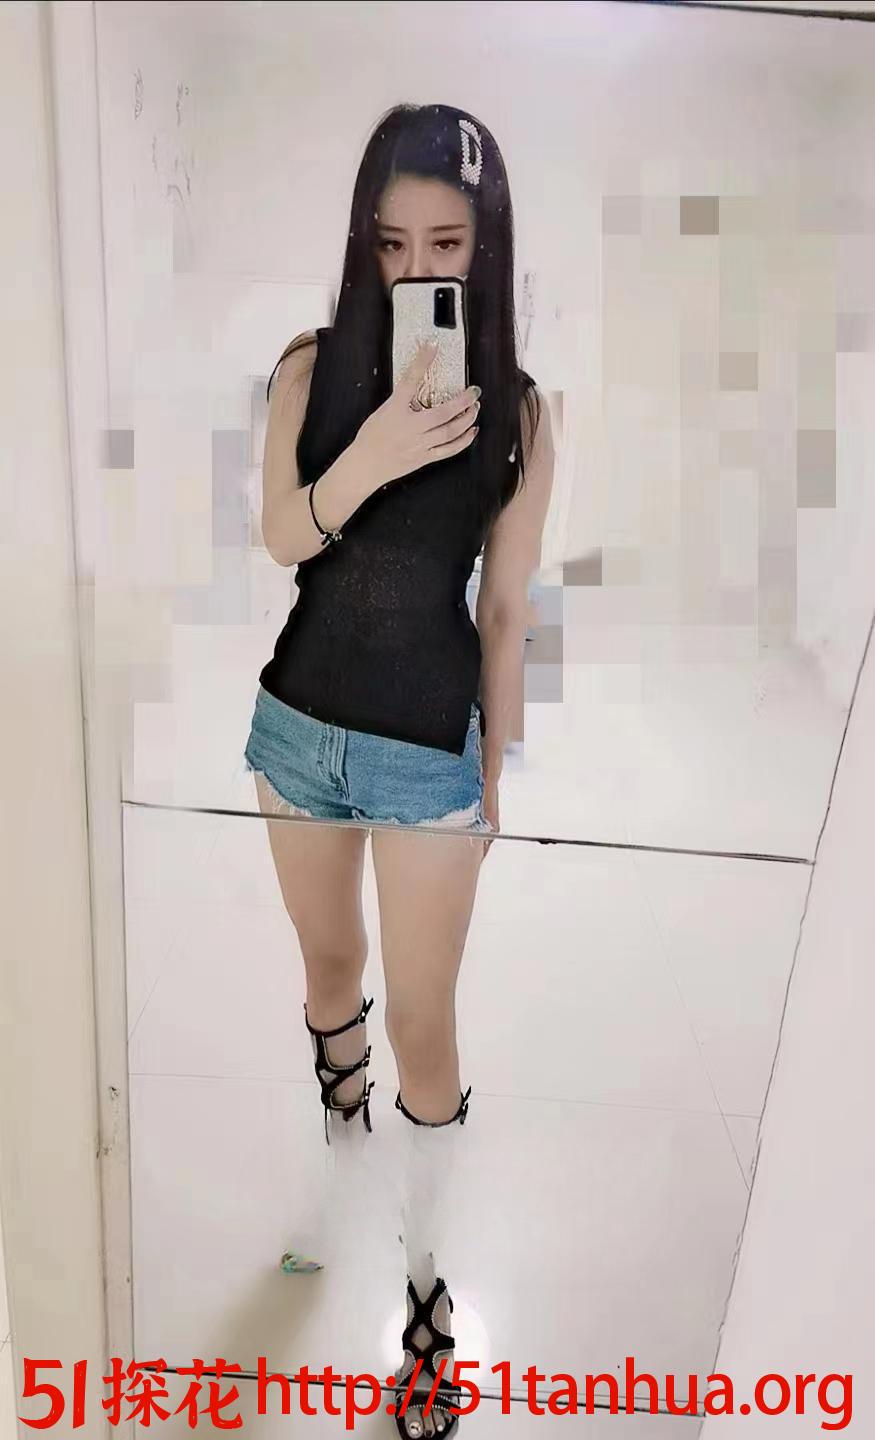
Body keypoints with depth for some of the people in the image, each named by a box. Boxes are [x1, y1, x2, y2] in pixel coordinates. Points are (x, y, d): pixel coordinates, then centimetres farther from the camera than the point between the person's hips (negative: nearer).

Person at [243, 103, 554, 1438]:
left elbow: (505, 605, -1)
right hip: (298, 724, 3)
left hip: (431, 748, -2)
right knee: (331, 965, 22)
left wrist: (495, 766, 4)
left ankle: (425, 1279, 27)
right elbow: (280, 538, -11)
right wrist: (366, 461, -30)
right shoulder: (313, 366, -2)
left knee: (424, 1021, 5)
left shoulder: (518, 409, -5)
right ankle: (344, 1148, 52)